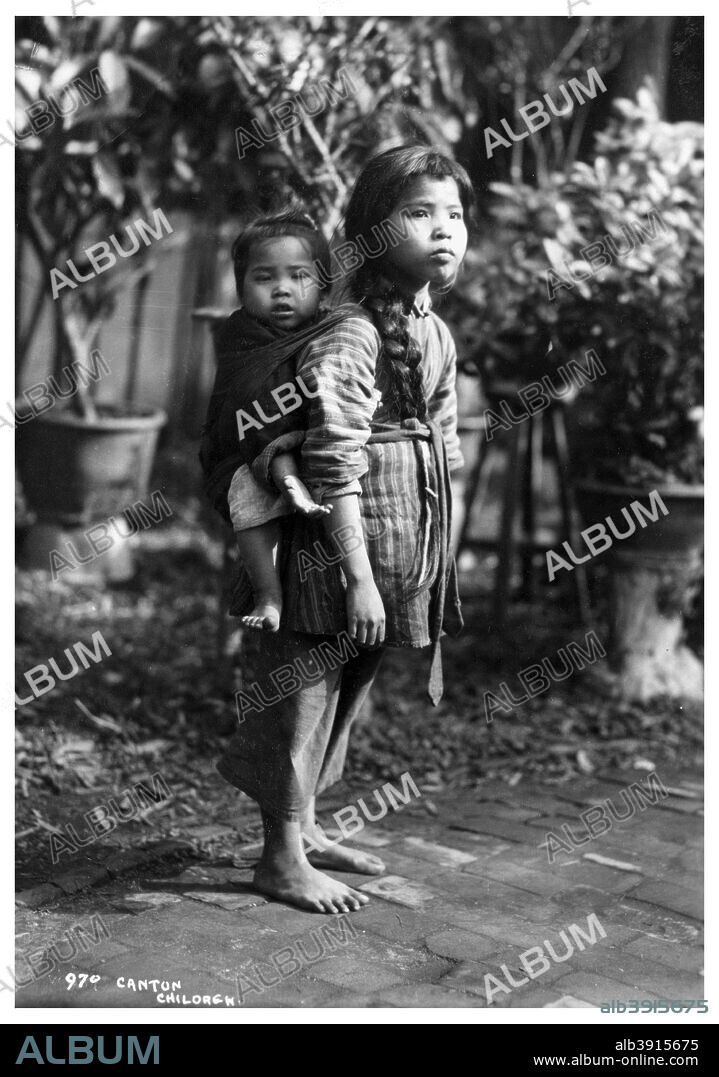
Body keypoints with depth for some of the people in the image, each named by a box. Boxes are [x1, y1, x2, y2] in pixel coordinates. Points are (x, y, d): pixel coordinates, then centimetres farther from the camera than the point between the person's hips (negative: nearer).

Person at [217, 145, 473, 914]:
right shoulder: (348, 339, -18)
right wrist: (358, 575, -21)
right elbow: (335, 466, -20)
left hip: (413, 547, 9)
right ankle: (282, 856, 16)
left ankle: (304, 826, 34)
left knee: (347, 688, 18)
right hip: (344, 542, -9)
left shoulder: (437, 334, 10)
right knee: (307, 685, 3)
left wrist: (439, 556, 17)